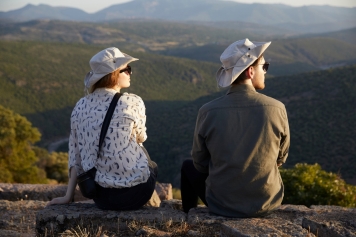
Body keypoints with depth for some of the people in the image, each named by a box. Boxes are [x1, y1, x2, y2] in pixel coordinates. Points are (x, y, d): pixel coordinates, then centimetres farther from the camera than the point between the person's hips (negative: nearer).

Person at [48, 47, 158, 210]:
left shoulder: (80, 106, 1)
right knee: (152, 167, 32)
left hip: (100, 196, 4)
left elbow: (75, 155, 6)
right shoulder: (133, 103, -11)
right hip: (133, 192, -4)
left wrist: (68, 196, 12)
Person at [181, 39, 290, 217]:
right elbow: (280, 158, 1)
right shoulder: (277, 109, -15)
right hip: (267, 203, 1)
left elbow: (200, 163, -2)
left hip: (222, 205, -1)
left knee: (188, 167, 29)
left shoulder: (208, 112, -16)